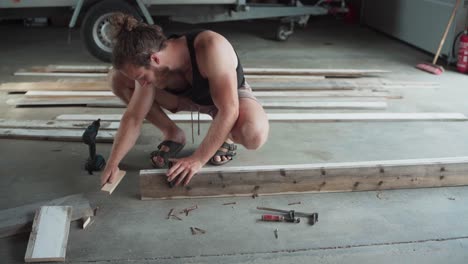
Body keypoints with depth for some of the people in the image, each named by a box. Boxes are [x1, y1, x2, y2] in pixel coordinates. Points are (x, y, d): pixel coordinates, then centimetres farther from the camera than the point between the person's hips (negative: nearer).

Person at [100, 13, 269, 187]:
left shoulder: (211, 48, -41)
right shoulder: (151, 67, -24)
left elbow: (229, 110, -40)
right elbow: (133, 117, -15)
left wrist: (197, 160, -39)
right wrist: (112, 163, -22)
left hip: (231, 95, -4)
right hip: (188, 97, 4)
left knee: (255, 135, -40)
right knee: (118, 78, -12)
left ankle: (224, 135, -3)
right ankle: (172, 133, 2)